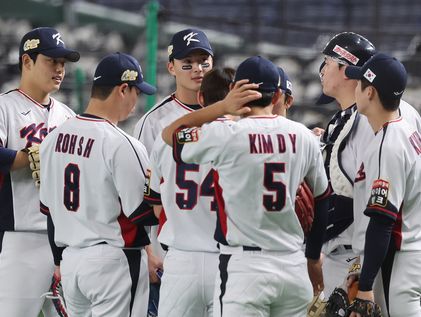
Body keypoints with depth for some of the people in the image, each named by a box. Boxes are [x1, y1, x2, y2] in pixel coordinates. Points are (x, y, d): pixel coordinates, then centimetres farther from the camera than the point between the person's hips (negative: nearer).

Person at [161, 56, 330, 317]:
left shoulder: (226, 136, -8)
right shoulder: (303, 136, 6)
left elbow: (169, 134, 7)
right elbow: (322, 202, 14)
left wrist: (223, 107, 1)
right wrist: (314, 258, 27)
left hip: (245, 266, -5)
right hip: (295, 266, 5)